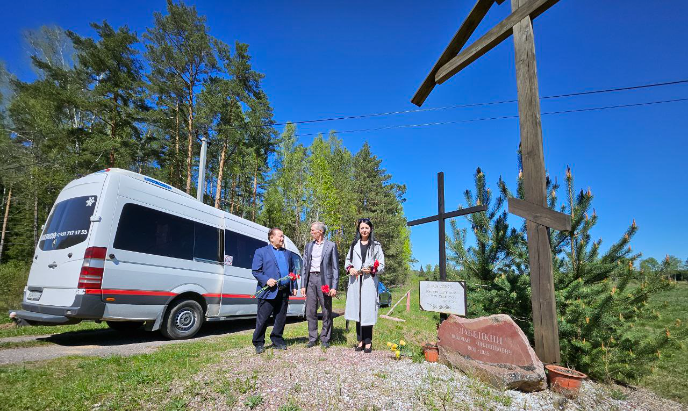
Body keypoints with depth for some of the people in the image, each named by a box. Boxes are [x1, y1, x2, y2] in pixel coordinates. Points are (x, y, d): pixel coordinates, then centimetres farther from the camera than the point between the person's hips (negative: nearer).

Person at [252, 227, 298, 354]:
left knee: (281, 319, 11)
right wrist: (266, 280, -18)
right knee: (262, 320, 2)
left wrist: (294, 286, 10)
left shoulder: (286, 253, 17)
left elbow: (292, 270, 19)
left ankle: (277, 341, 25)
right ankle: (259, 343, 17)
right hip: (268, 292, -5)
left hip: (284, 292, 5)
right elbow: (255, 271, -4)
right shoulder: (261, 252, 2)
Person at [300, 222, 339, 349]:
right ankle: (312, 338, 19)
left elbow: (335, 267, -1)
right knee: (310, 312, 7)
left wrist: (334, 287, -9)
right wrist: (303, 285, 5)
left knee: (326, 312, 3)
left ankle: (325, 339, 16)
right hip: (310, 279, 4)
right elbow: (304, 266, 12)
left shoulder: (331, 245, 1)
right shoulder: (308, 245, 13)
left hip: (324, 280, -3)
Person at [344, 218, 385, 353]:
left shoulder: (376, 246, 6)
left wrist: (371, 270, -14)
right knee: (357, 311, 5)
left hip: (369, 282, -3)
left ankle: (368, 342, 5)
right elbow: (347, 261, 17)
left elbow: (382, 266, 4)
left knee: (368, 312, -4)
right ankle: (360, 341, 14)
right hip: (355, 282, 3)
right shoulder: (354, 245, 15)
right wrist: (350, 269, -4)